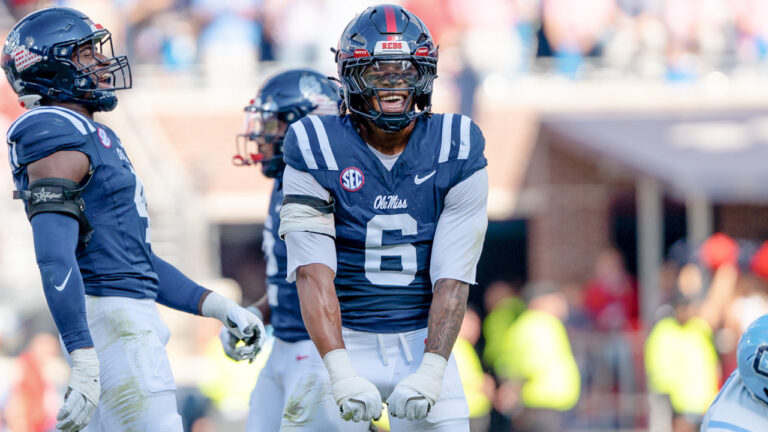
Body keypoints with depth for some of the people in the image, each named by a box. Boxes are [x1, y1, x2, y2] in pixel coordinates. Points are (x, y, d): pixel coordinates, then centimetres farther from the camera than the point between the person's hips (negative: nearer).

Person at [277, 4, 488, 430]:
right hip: (344, 343, -1)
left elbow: (453, 278, -7)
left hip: (422, 344, 1)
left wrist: (431, 371, -21)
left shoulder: (456, 152, -2)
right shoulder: (317, 151, -6)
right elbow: (313, 272, -14)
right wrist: (340, 373, -27)